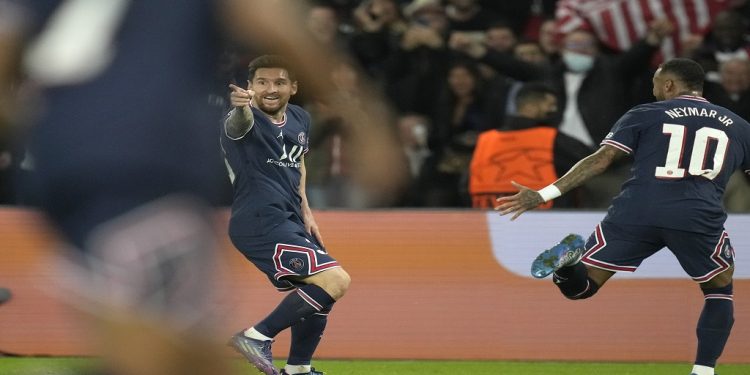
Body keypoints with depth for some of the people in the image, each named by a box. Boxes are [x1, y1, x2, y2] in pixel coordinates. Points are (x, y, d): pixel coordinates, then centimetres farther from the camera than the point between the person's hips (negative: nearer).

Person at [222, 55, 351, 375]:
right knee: (335, 281, -21)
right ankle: (258, 337, -16)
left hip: (288, 222, 9)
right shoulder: (246, 120, -16)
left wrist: (305, 213, 18)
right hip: (260, 224, -9)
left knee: (318, 295, 22)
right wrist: (241, 107, -65)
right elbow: (240, 122, -42)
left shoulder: (299, 120, 10)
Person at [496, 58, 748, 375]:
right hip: (699, 218, 0)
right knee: (720, 290, 24)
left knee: (580, 287, 10)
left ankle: (568, 262, -25)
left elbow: (601, 159, 7)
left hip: (636, 212, 0)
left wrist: (543, 195, 5)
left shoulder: (645, 115, 16)